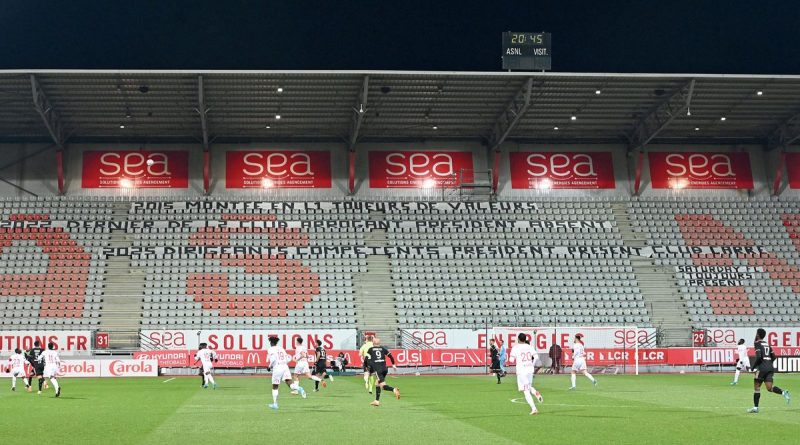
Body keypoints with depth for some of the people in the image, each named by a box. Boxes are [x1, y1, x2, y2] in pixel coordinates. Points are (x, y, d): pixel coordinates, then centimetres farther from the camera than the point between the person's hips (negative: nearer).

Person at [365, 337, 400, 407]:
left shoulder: (370, 350, 7)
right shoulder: (383, 349, 14)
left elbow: (367, 359, -1)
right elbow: (391, 356, 12)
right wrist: (393, 364, 25)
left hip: (377, 369, -5)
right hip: (384, 368, 5)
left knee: (383, 386, -10)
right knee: (378, 384, 20)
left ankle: (394, 390, -37)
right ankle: (377, 401, 23)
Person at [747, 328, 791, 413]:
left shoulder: (757, 343, -4)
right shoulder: (767, 344, 19)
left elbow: (759, 357, -16)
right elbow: (773, 357, 18)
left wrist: (753, 366, -5)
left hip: (762, 368, -7)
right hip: (770, 367, 7)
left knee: (756, 387, 4)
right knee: (769, 387, -1)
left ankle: (755, 407, 5)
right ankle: (783, 392, -27)